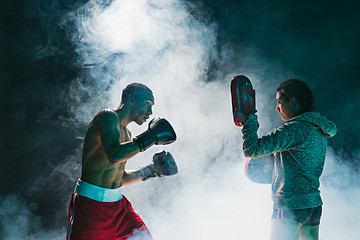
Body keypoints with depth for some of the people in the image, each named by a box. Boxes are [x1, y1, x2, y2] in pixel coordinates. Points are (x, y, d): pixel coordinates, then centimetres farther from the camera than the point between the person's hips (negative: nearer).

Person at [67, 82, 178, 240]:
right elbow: (114, 155, -30)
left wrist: (151, 170, 18)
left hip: (118, 203, 8)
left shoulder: (126, 133, 17)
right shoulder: (108, 117, -11)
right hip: (90, 204, -8)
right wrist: (151, 137, -22)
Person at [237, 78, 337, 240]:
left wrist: (250, 118, -7)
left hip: (291, 206, -9)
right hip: (314, 204, 9)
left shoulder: (294, 128, -16)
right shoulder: (319, 129, 12)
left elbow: (251, 150, -19)